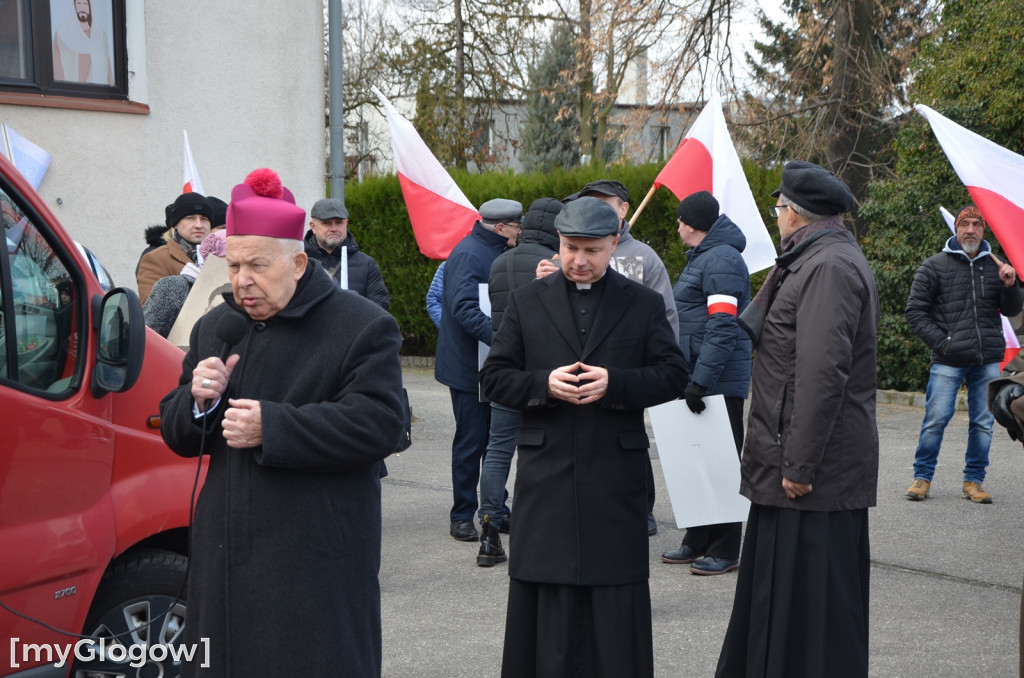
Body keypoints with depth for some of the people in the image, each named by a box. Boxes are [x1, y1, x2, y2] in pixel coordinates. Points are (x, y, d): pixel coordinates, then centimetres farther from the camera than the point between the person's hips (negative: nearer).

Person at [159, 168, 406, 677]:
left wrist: (269, 427, -19)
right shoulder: (214, 328, 15)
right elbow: (178, 438, 17)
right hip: (227, 557, 6)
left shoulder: (362, 327, -5)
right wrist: (199, 402, -7)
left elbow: (380, 426, -17)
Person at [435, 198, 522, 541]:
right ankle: (462, 516, 7)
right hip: (468, 367, -9)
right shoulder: (468, 254, -17)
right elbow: (464, 307, -30)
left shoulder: (496, 253, 15)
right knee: (471, 441, -3)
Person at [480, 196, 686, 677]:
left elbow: (672, 376, 3)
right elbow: (493, 378, 5)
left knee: (614, 594, 4)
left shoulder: (644, 305, 7)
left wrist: (615, 384, -13)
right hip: (546, 471, 1)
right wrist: (544, 384, -13)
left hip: (616, 472, 0)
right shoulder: (526, 302, 8)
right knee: (545, 595, 4)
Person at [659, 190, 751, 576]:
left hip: (719, 382, -10)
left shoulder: (721, 259, -15)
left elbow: (723, 326, -24)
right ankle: (698, 542, 23)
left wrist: (701, 380, -27)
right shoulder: (702, 257, 18)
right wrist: (692, 378, 20)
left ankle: (724, 551, 3)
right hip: (698, 379, 10)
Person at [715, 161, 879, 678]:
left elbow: (823, 373, -24)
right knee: (775, 591, 17)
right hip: (790, 461, 10)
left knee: (810, 601, -3)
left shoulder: (830, 267, -17)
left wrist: (800, 465, -23)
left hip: (814, 473, -10)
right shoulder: (816, 261, 17)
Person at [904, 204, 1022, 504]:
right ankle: (922, 477, 10)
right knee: (936, 419, -4)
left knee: (983, 423, 7)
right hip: (948, 361, -3)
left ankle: (973, 481, 18)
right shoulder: (936, 265, 2)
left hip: (987, 361, 3)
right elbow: (915, 311, 2)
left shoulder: (994, 266, 10)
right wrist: (940, 342, -7)